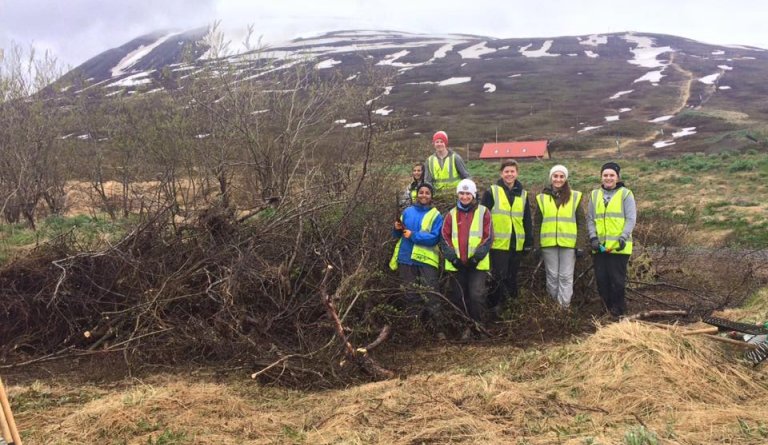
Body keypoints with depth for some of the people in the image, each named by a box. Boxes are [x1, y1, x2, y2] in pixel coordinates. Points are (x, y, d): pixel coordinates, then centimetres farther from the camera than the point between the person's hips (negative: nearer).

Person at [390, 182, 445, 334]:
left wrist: (413, 235, -18)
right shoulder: (408, 211, 9)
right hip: (406, 259, 4)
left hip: (426, 260, -4)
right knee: (410, 294, 14)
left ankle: (438, 328, -3)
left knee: (431, 295, -7)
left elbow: (434, 238, -15)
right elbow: (398, 235, 15)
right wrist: (397, 229, -7)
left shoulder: (436, 215, -4)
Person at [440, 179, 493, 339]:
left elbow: (488, 237, -1)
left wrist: (477, 257, -11)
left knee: (477, 296, -12)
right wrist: (453, 258, -7)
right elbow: (445, 238, 5)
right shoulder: (451, 214, 11)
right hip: (456, 264, 3)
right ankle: (464, 328, 18)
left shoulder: (483, 212, 4)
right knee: (458, 297, 7)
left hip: (477, 264, -3)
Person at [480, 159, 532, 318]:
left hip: (517, 244, 4)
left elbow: (527, 221, 16)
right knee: (498, 276, -6)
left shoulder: (523, 194, 12)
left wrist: (529, 241, 12)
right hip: (498, 243, -4)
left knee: (512, 277, 12)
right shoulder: (492, 192, -2)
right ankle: (495, 307, 4)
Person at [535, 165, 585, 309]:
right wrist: (537, 244, 4)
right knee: (552, 275, 7)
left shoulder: (575, 197, 4)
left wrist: (580, 243, -1)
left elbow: (580, 221, 5)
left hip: (569, 243, -1)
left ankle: (564, 306, 3)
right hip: (548, 243, 1)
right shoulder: (542, 197, 7)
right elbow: (538, 222, 9)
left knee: (566, 276, -1)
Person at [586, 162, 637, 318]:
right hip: (600, 246, 4)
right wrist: (593, 237, -3)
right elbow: (590, 219, 11)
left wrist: (623, 237, -19)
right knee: (601, 279, 6)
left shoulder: (626, 194, 0)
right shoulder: (595, 195, 12)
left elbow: (631, 219, -6)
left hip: (619, 246, -4)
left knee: (617, 279, -1)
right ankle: (608, 308, 20)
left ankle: (618, 310, 11)